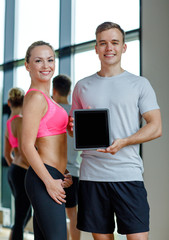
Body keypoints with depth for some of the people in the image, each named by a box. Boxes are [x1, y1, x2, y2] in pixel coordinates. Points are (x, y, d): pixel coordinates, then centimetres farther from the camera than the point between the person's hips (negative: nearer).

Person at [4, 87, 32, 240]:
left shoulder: (9, 123, 12)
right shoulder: (21, 121, -15)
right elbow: (23, 150, -23)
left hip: (13, 171, 9)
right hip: (23, 173, -9)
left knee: (27, 215, 23)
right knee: (20, 220, -2)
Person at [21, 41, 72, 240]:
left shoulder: (44, 97, 18)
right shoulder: (36, 97, -11)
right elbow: (27, 146, -16)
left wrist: (64, 173, 11)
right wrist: (50, 182, -17)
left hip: (53, 178, 10)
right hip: (44, 178, -10)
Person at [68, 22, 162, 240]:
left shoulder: (139, 84, 6)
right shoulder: (82, 86, 13)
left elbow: (155, 127, 0)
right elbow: (73, 128, 19)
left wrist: (123, 142, -16)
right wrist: (73, 127, -6)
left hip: (128, 174, -2)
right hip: (91, 175, 2)